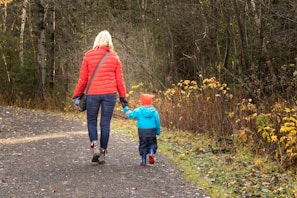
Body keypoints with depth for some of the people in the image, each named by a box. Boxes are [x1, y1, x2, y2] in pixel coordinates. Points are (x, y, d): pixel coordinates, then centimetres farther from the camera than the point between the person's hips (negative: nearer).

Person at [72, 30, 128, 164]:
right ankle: (102, 154, 10)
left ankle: (95, 146, -9)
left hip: (93, 94, -1)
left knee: (91, 121, 13)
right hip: (110, 94, 1)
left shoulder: (88, 56, 0)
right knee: (105, 123, 6)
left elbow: (83, 79, 1)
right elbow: (119, 79, 6)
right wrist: (123, 97, 15)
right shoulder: (114, 57, 4)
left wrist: (76, 95, 10)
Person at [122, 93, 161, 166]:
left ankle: (143, 161, 9)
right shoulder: (154, 111, -1)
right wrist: (158, 131, 14)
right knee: (152, 143, 14)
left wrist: (126, 108, 19)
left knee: (143, 145, 9)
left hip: (142, 131, 0)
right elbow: (157, 122, 3)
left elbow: (130, 114, 5)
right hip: (152, 131, 0)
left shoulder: (138, 111, -5)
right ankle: (151, 153, -16)